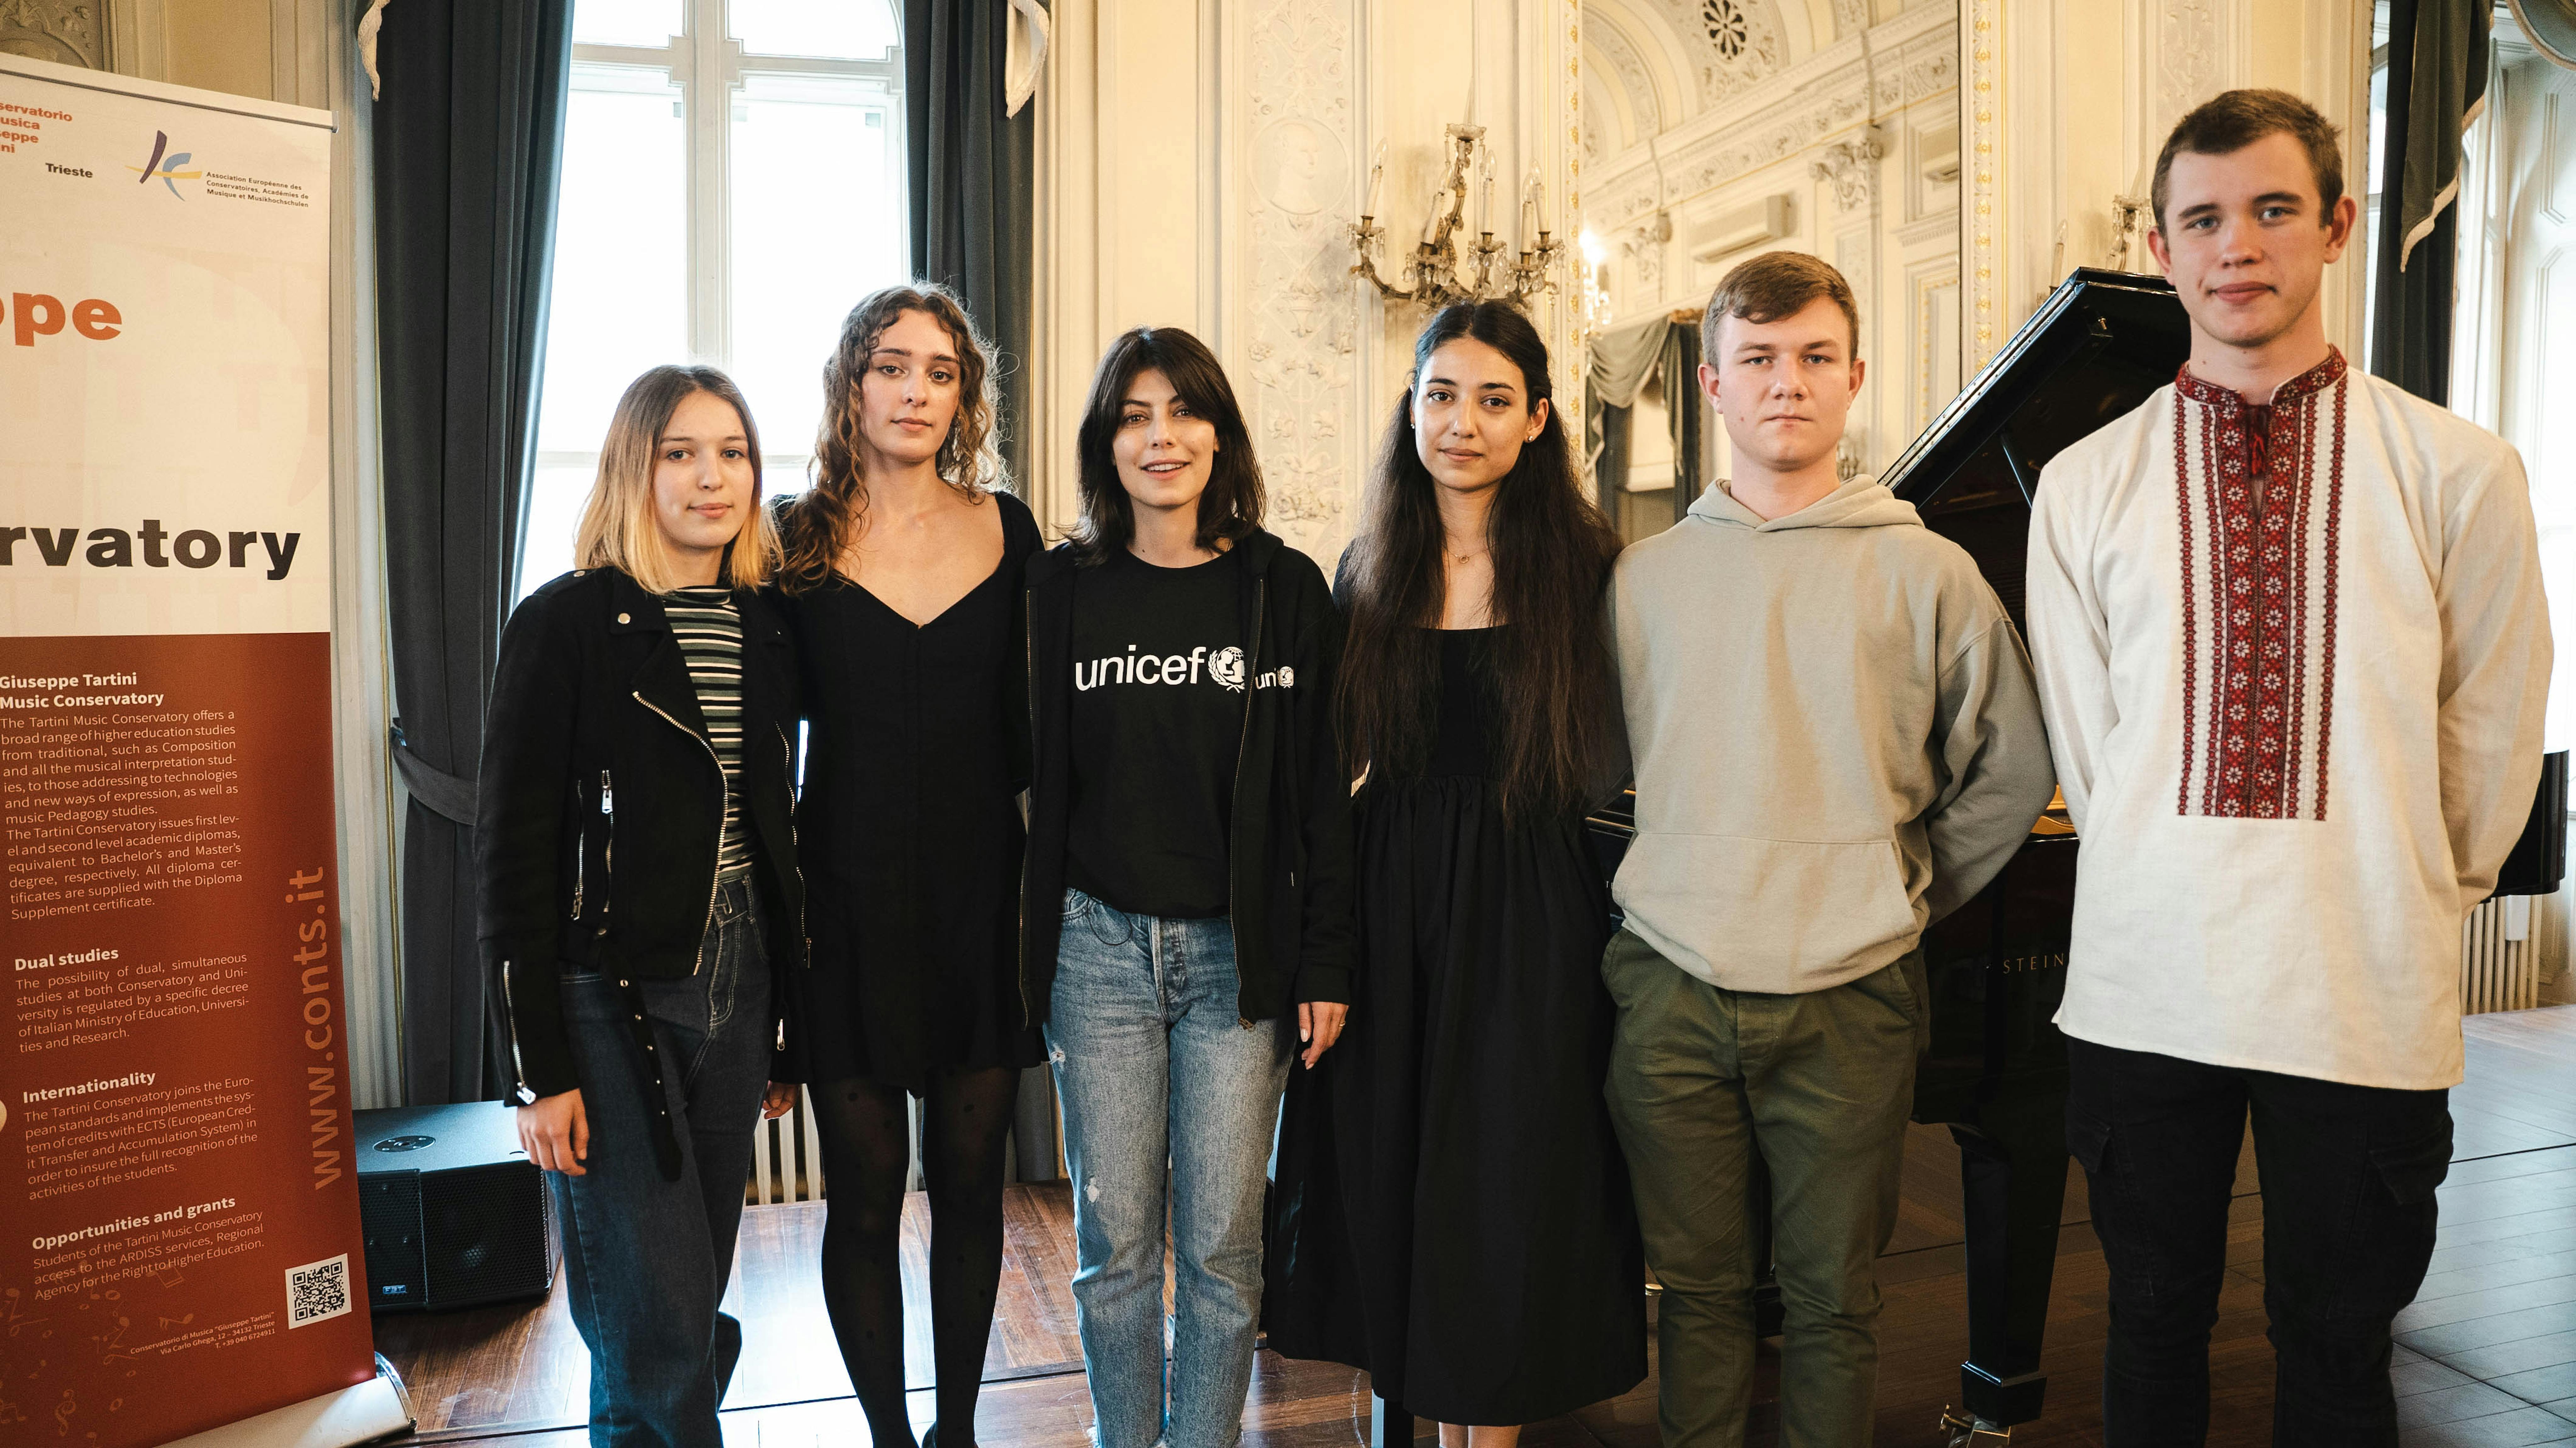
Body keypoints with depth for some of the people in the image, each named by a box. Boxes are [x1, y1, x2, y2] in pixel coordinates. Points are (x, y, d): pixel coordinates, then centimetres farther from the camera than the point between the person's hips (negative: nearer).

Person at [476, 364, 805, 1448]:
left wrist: (786, 1022, 14)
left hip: (736, 992, 5)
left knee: (695, 1308, 13)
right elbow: (511, 849, -8)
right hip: (610, 1003, -5)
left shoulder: (768, 626, 8)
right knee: (660, 1333, -2)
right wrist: (541, 1069, -11)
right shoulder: (566, 624, -7)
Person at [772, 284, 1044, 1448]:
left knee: (970, 1179, 11)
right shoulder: (798, 540, -1)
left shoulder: (1007, 528, 4)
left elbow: (1028, 720, 7)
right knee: (866, 1189, 6)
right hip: (849, 902, -1)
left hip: (982, 894, 2)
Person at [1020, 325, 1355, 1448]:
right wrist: (1034, 946, 1)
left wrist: (1326, 963, -3)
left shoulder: (1286, 587, 2)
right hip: (1101, 943, 1)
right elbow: (1038, 778, 5)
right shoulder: (1064, 586, 4)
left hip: (1240, 951, 0)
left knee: (1222, 1244, 6)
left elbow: (1322, 791, 1)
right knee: (1115, 1241, 7)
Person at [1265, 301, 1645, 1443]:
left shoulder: (1582, 566, -4)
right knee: (1399, 1175, 11)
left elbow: (1610, 764, 0)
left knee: (1510, 1186, 5)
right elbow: (1337, 751, 7)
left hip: (1530, 914, -3)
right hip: (1390, 908, 3)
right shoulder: (1371, 570, 6)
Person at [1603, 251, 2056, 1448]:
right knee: (1699, 1287, 13)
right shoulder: (1645, 574, 5)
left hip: (1848, 995, -1)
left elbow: (2011, 774, 7)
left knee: (1833, 1300, 11)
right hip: (1670, 989, 2)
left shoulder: (1926, 573, 0)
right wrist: (1675, 885, 8)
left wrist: (1907, 896, 6)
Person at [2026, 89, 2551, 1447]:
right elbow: (2084, 741, 6)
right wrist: (2177, 891, 7)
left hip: (2365, 993, -1)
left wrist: (2415, 897, 14)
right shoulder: (2085, 485, 2)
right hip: (2142, 983, 1)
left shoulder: (2456, 472, -1)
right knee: (2153, 1331, 15)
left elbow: (2493, 732, 7)